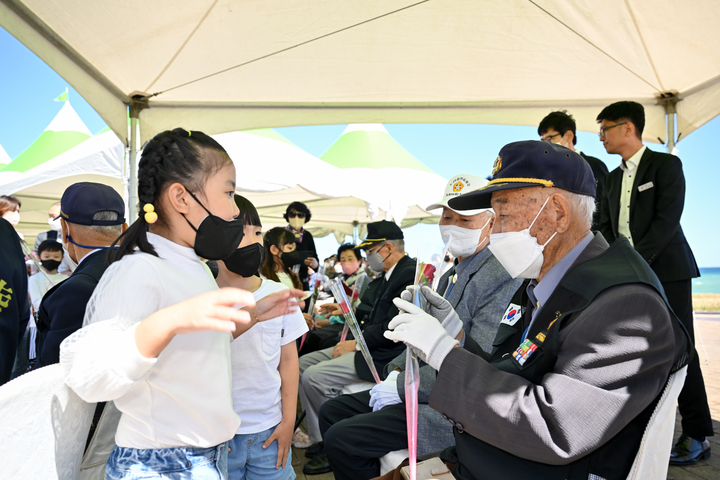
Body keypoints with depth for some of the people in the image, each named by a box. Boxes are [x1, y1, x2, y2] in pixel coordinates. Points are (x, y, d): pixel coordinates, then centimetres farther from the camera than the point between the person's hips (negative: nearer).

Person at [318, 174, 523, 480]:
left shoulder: (501, 277, -20)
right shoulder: (450, 274, 13)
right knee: (331, 412, 8)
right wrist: (396, 371, 0)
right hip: (420, 388, 9)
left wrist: (402, 386, -18)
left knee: (341, 439, -16)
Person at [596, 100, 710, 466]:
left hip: (666, 270, -6)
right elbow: (607, 226, 13)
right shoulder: (613, 178, 16)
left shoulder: (666, 164, -4)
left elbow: (667, 219, -14)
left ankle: (697, 436, 10)